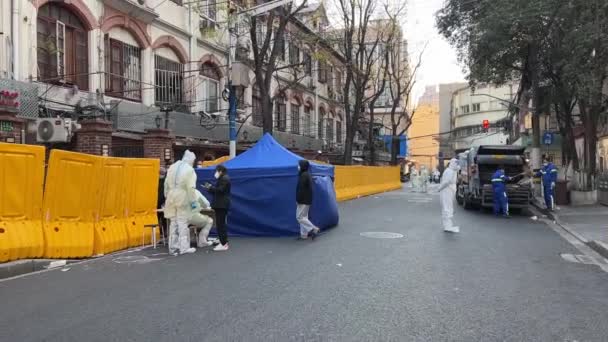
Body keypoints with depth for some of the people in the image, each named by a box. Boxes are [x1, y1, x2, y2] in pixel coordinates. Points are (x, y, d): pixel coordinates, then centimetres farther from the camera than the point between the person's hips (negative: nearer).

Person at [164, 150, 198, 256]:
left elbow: (166, 183, 12)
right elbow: (191, 187, -15)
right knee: (183, 223, 0)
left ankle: (173, 247, 16)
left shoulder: (172, 167, 9)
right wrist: (193, 201, -10)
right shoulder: (189, 170, -11)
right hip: (183, 199, -6)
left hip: (171, 198, 6)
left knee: (173, 223, 12)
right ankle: (184, 248, 3)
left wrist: (167, 196, 19)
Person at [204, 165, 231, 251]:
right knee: (222, 224, 14)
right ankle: (224, 242, 19)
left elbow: (220, 190, -20)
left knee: (220, 224, -10)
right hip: (221, 204, 11)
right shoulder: (223, 178, 20)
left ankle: (223, 244, -9)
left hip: (221, 205, -11)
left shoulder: (224, 179, -13)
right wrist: (210, 188, 11)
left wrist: (210, 187, -8)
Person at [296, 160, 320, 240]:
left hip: (303, 200, -10)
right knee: (304, 217, 14)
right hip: (307, 200, 10)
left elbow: (301, 189, -22)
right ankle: (304, 234, 18)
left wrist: (298, 200, -16)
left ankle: (314, 229, -7)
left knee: (299, 217, -6)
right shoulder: (308, 174, 13)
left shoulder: (303, 175, -18)